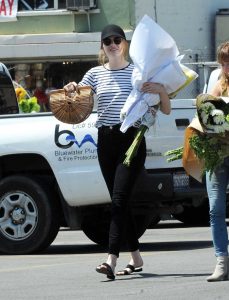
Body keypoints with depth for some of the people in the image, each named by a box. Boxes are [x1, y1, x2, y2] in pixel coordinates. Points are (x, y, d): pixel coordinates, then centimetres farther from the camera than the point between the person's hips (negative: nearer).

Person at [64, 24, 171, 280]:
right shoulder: (95, 74, 10)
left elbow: (166, 110, 5)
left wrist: (161, 90, -16)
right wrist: (70, 90, -9)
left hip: (131, 139, -4)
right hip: (106, 141, 4)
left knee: (119, 198, -14)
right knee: (119, 200, 8)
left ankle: (111, 259, -22)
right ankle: (136, 257, 19)